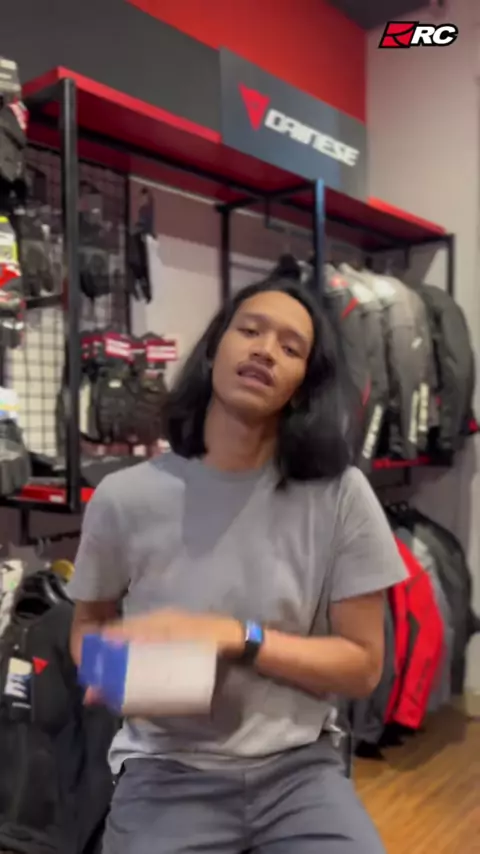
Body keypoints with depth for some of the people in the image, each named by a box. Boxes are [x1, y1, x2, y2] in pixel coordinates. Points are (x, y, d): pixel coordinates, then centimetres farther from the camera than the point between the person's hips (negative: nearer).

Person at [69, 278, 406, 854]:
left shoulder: (340, 495, -10)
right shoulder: (124, 498, -9)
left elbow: (363, 666, -5)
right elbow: (89, 624, 9)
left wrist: (235, 637, -18)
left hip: (300, 768, 1)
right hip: (169, 770, 0)